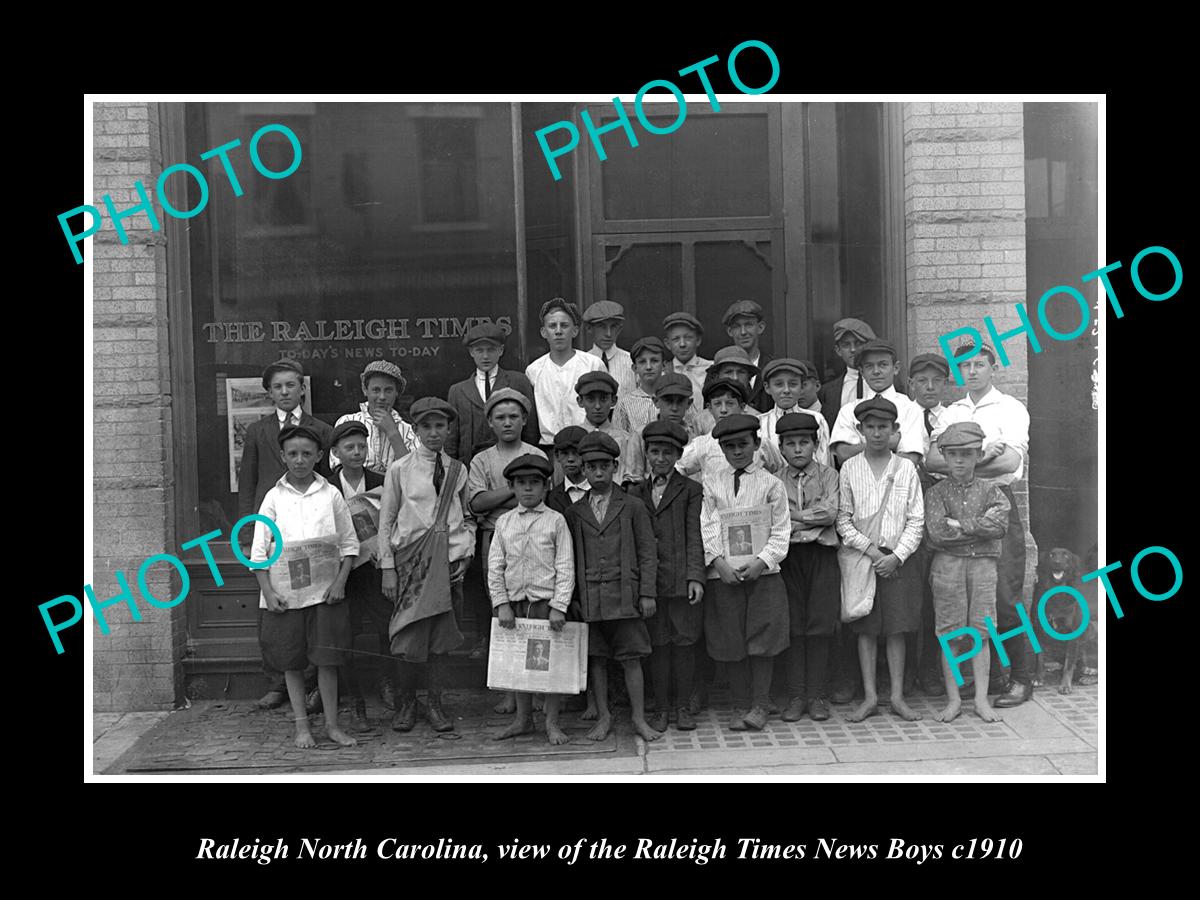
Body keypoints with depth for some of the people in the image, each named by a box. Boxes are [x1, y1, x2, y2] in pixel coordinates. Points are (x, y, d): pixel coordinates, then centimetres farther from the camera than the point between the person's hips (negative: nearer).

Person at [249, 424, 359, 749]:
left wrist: (340, 581, -5)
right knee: (292, 661, 8)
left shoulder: (330, 495, 2)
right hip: (285, 594, 1)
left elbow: (349, 543, 6)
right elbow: (259, 550, 2)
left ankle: (332, 724, 12)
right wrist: (268, 592, -7)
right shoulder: (274, 497, 2)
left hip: (324, 590, -1)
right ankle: (302, 725, 19)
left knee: (327, 658, 0)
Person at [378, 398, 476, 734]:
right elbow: (386, 520, 2)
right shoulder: (400, 469, 1)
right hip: (411, 557, -2)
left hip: (448, 559, 2)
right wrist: (388, 568, -3)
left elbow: (467, 516, 16)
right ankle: (405, 703, 17)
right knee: (409, 636, -3)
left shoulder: (457, 470, 8)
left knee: (441, 637, 6)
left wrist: (465, 549, 0)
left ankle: (434, 703, 18)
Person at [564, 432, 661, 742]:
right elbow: (570, 557, 11)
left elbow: (647, 553, 3)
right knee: (595, 658, 7)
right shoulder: (574, 513, 9)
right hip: (589, 597, 2)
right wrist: (572, 597, 5)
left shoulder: (633, 507, 4)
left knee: (632, 658, 2)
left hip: (625, 595, -2)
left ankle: (639, 718, 13)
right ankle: (603, 716, 20)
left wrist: (647, 593, -3)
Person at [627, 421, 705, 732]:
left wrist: (695, 576, -11)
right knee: (657, 645, 7)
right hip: (648, 581, 2)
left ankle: (683, 707, 17)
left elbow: (694, 536, -2)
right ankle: (661, 708, 17)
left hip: (682, 580, -2)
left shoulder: (691, 490, 5)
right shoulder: (635, 493, 13)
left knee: (684, 643, 4)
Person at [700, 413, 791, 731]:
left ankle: (759, 705, 12)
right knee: (731, 641, 5)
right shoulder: (712, 484, 7)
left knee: (763, 637, -2)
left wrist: (761, 561, -12)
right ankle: (740, 705, 19)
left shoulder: (770, 483, 3)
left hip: (762, 571, -1)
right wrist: (718, 562, -10)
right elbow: (706, 528, 3)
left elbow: (781, 530, 0)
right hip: (723, 572, 1)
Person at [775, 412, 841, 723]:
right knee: (794, 626, 1)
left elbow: (830, 512, -8)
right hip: (789, 556, 1)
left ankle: (817, 695, 9)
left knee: (821, 625, -1)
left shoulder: (828, 475, 5)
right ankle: (796, 696, 9)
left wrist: (793, 514, -6)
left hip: (822, 555, -1)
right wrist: (813, 519, -7)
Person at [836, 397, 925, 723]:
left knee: (897, 628, 4)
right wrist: (869, 548, -9)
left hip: (897, 558, 0)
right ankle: (870, 697, 12)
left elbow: (917, 519, 1)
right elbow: (842, 519, 1)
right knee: (866, 629, 4)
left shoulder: (906, 468, 3)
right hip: (861, 558, 0)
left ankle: (898, 697, 13)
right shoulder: (850, 468, 2)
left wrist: (896, 556, -9)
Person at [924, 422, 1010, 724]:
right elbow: (937, 533, -13)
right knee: (950, 635, 3)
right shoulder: (937, 492, 0)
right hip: (948, 565, -1)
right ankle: (953, 699, 12)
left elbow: (1000, 526, -11)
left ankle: (981, 698, 15)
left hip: (983, 564, 1)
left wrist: (960, 524, -13)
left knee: (981, 632, 5)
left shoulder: (990, 491, 6)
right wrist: (980, 526, -8)